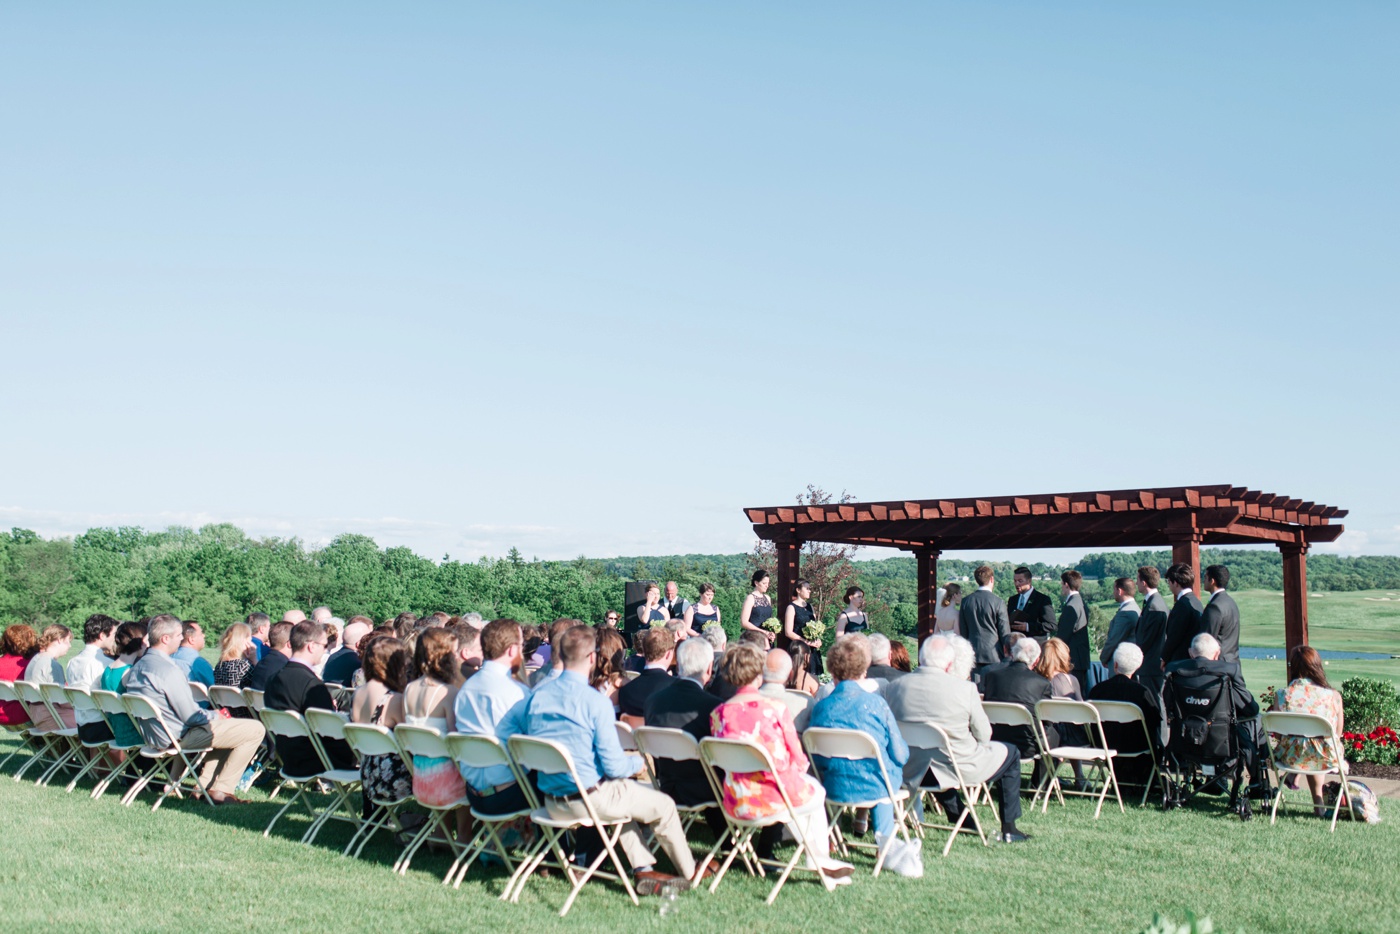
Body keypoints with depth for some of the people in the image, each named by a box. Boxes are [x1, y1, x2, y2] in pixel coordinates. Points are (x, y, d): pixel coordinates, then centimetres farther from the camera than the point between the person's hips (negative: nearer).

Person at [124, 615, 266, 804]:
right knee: (255, 729, -10)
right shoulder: (168, 670, -24)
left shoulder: (137, 666, 5)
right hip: (177, 736, -10)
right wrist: (216, 716, -1)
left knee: (224, 727, 30)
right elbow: (191, 716, -22)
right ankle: (221, 791, -2)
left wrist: (214, 715, 12)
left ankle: (205, 784, 21)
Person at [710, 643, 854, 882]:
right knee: (816, 791, 30)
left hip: (735, 805, 4)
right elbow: (798, 761, -4)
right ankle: (822, 859, 41)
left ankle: (820, 860, 42)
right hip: (772, 799, -4)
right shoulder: (776, 708, -12)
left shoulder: (718, 714, -3)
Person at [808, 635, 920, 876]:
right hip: (873, 786, -2)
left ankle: (886, 843, 36)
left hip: (836, 789, 2)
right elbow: (899, 754, -7)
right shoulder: (876, 703, -12)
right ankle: (886, 839, 36)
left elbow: (815, 758, 1)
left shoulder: (820, 707, -7)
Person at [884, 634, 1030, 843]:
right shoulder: (964, 688, -16)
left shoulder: (896, 686, -7)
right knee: (1010, 753, 22)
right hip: (959, 767, -4)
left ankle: (958, 818, 45)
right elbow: (984, 735, -8)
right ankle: (1008, 829, 26)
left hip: (911, 771, 4)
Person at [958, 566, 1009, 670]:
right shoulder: (998, 602, -9)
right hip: (993, 654, -4)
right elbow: (1005, 632, -5)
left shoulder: (966, 601, 4)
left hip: (973, 653, 4)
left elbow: (962, 630, 10)